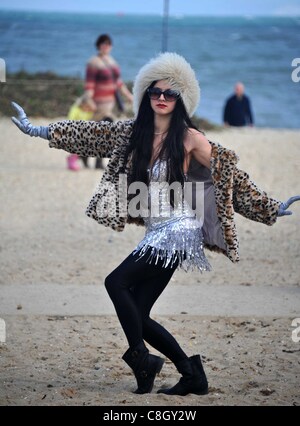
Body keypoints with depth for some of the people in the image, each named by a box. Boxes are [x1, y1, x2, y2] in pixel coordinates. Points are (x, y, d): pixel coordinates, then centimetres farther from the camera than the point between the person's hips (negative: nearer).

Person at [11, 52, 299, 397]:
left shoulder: (189, 138, -5)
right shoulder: (133, 133, 10)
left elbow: (229, 173, -2)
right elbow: (91, 133, 15)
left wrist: (271, 208, -3)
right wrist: (37, 130, 16)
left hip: (178, 230, -7)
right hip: (156, 233, 7)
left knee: (117, 282, -18)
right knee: (136, 315, 1)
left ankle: (140, 357, -8)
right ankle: (192, 374, 9)